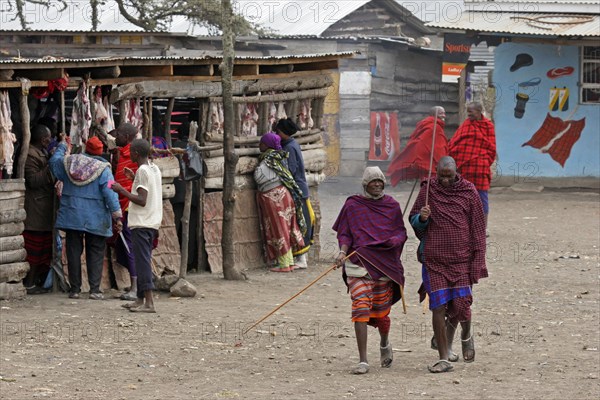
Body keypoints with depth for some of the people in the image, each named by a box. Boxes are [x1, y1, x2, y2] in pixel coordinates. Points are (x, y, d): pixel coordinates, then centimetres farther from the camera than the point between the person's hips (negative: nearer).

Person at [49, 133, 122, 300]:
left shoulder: (68, 163, 0)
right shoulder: (103, 169, -10)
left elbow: (54, 161, 21)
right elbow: (110, 194, -14)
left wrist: (61, 145, 35)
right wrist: (117, 216, -12)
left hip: (71, 216, 3)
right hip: (96, 220, -3)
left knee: (74, 251, 8)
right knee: (95, 254, 4)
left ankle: (75, 289, 9)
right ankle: (94, 289, -1)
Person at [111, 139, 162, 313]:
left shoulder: (143, 171, -14)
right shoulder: (154, 169, 13)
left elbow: (142, 200, -20)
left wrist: (121, 190, -13)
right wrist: (135, 178, 26)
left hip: (141, 223, -10)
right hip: (152, 222, 10)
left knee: (142, 261, -11)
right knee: (142, 261, 14)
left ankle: (149, 302, -16)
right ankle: (140, 299, 17)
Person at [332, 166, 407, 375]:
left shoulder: (392, 205, 9)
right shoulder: (353, 205, 4)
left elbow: (402, 232, 14)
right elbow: (344, 234, 5)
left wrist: (396, 240, -8)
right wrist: (342, 252, -13)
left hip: (385, 263, 2)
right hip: (359, 262, -2)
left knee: (381, 310, 7)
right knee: (360, 308, -13)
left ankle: (384, 344, 40)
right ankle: (363, 361, -12)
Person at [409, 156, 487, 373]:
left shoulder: (468, 192, 2)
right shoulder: (428, 190, 3)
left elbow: (477, 228, 4)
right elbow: (413, 220, 12)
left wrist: (478, 260, -2)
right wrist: (422, 218, -12)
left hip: (461, 258, -1)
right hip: (434, 258, 1)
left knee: (461, 304, -6)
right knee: (438, 307, -4)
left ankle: (466, 335, 29)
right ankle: (444, 358, 3)